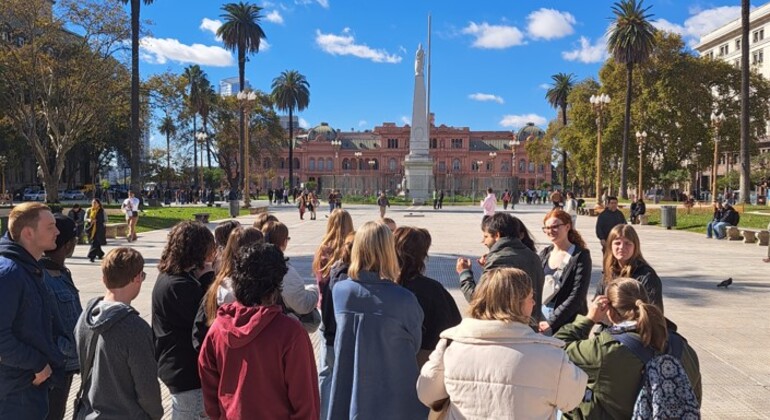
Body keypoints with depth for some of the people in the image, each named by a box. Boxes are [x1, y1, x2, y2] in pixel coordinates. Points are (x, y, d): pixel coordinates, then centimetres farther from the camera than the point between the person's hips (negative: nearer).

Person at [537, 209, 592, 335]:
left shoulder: (580, 255, -7)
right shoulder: (544, 254, 9)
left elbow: (577, 295, -14)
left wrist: (552, 321, -17)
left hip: (567, 323, -4)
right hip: (540, 320, 5)